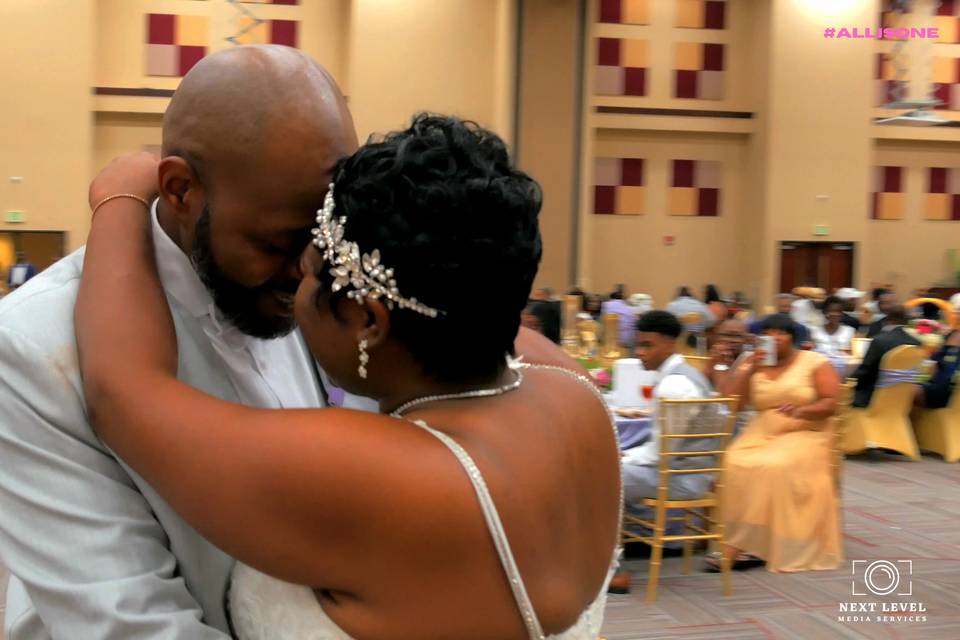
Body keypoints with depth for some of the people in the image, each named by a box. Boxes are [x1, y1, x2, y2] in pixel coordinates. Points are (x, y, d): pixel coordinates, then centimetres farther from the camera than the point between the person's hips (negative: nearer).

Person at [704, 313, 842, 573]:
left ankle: (741, 546, -26)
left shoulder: (816, 363, 4)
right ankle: (745, 546, -27)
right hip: (762, 433, 3)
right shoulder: (752, 364, 14)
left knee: (773, 468, -34)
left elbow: (831, 404, -4)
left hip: (805, 435, -3)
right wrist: (750, 371, -8)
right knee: (732, 464, -28)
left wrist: (801, 410, -22)